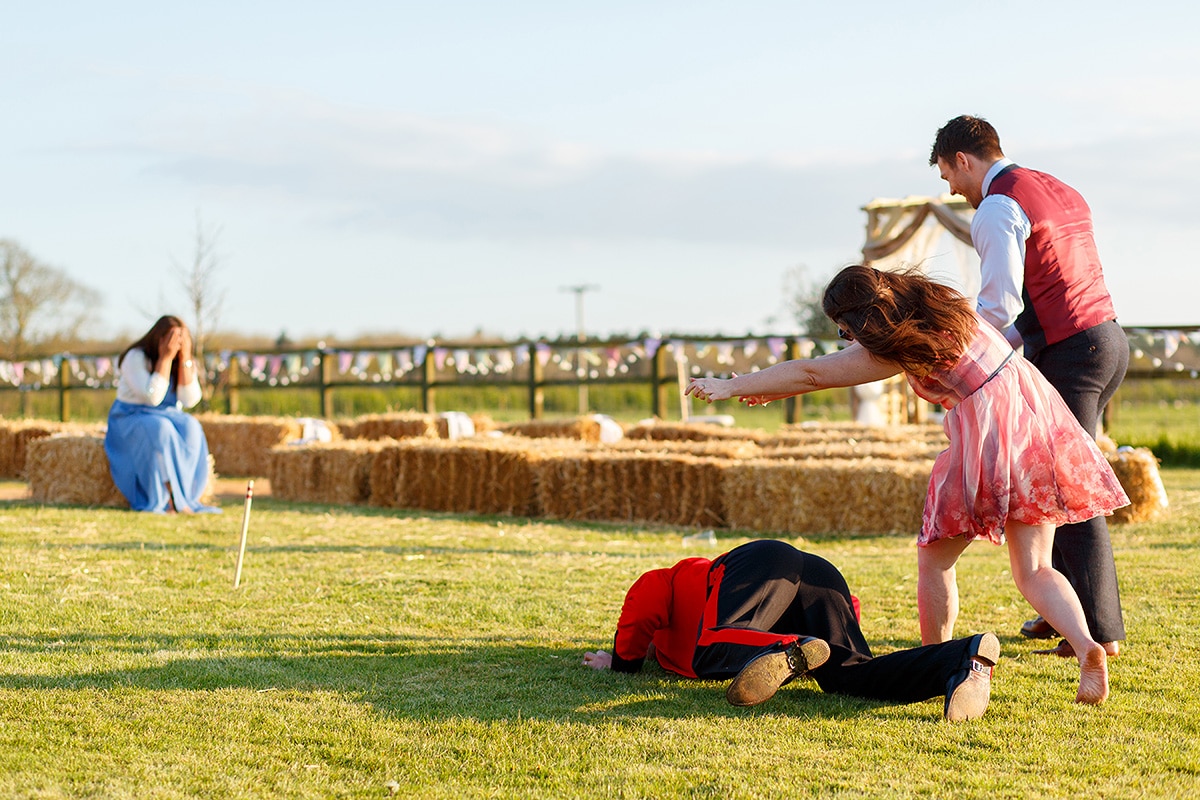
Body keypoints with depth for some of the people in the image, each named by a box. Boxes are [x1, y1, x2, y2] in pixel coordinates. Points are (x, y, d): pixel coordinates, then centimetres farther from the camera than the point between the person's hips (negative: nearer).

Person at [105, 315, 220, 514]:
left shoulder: (185, 362, 2)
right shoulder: (136, 358, -14)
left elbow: (190, 400, -13)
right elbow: (152, 397, -25)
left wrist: (184, 359, -19)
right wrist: (165, 359, -25)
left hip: (169, 417, 5)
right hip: (130, 419, -5)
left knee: (190, 427, -29)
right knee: (160, 429, -37)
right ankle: (164, 498, -34)